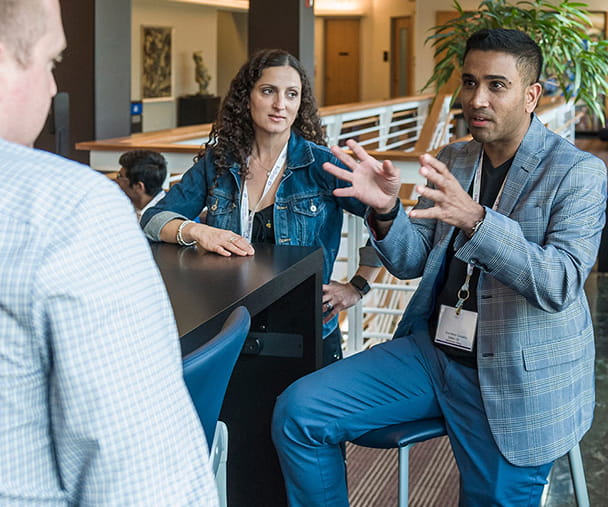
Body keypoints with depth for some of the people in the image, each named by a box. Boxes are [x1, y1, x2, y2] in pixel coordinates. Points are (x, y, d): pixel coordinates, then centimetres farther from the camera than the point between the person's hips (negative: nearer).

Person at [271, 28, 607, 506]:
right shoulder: (452, 160, 8)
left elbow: (561, 284, -23)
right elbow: (411, 261, 8)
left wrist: (474, 219, -36)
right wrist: (385, 210, -14)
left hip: (516, 381, -5)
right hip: (432, 349, 5)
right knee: (299, 411, -7)